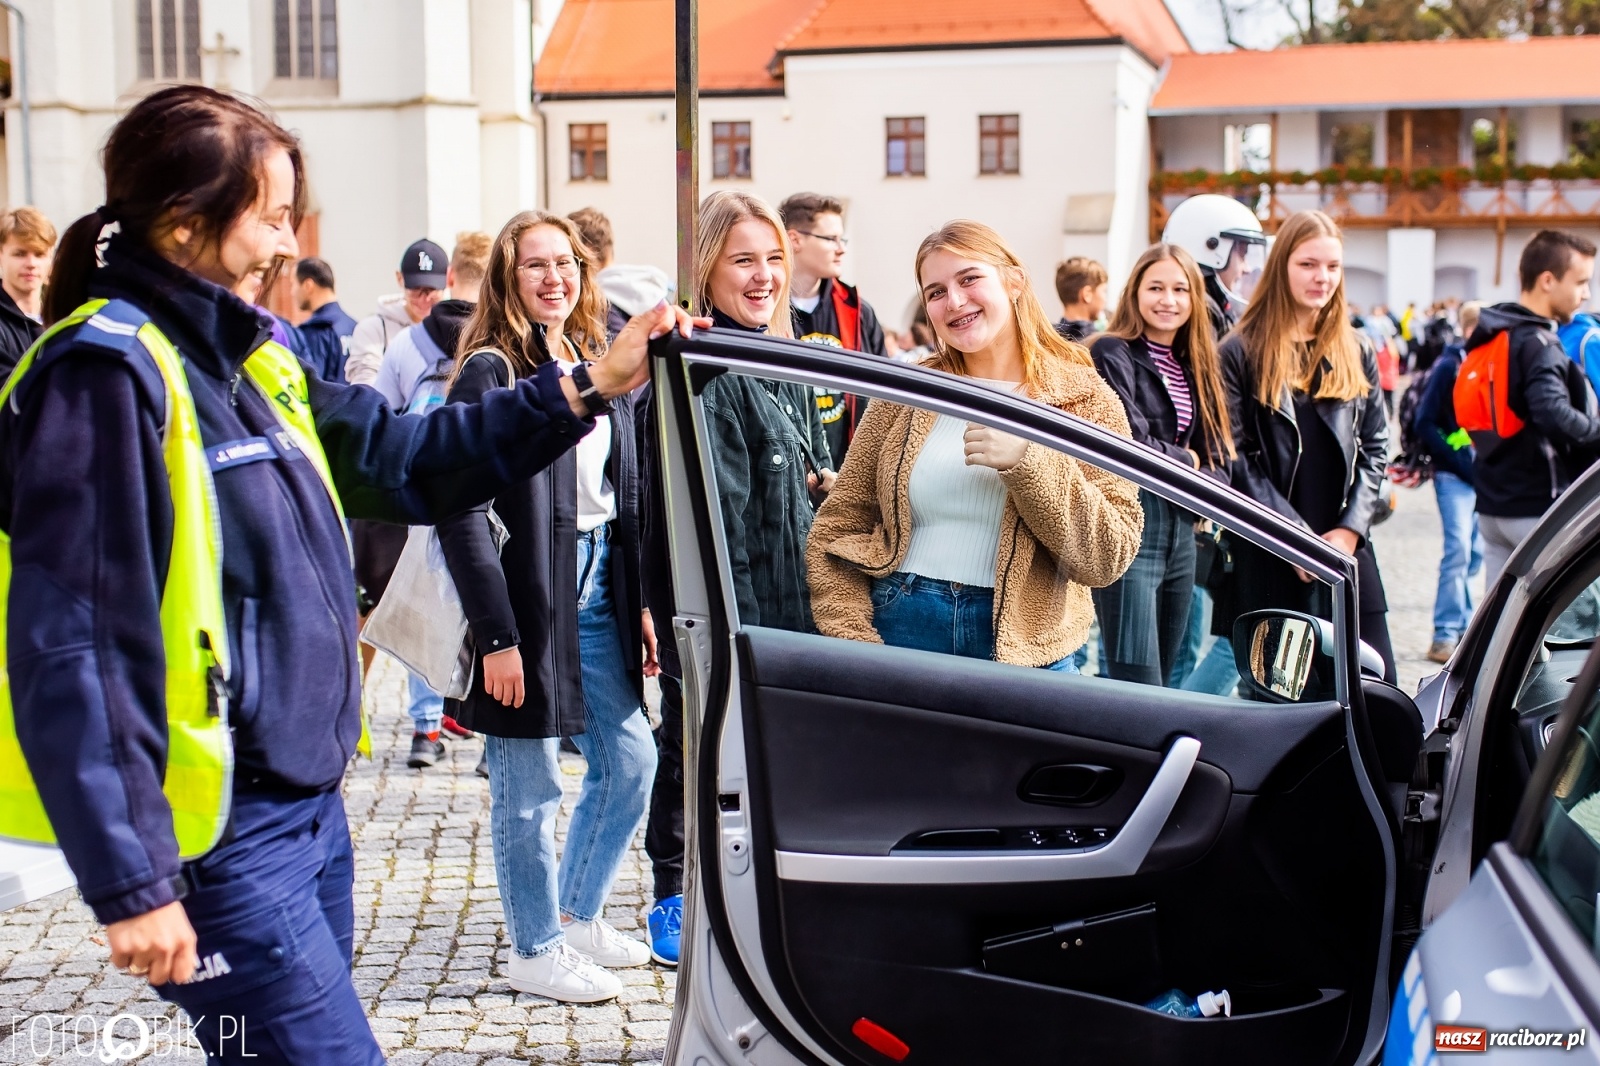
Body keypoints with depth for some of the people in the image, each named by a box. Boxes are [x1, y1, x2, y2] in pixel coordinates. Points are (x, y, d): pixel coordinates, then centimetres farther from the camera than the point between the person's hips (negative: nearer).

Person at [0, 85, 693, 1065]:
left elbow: (402, 459, 17)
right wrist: (131, 882, -21)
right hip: (220, 835, -9)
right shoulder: (107, 375, -17)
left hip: (307, 803, 9)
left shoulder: (248, 358, 10)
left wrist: (585, 390, 9)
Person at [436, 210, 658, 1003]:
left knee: (630, 760, 12)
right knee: (529, 787, 3)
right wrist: (496, 636, -19)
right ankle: (535, 950, 21)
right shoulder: (490, 374, -10)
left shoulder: (599, 367, 13)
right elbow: (462, 516, -16)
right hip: (528, 601, -7)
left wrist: (641, 601, 10)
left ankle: (577, 917, 32)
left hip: (597, 595, 7)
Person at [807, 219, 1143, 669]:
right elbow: (836, 528, 4)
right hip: (900, 630, 2)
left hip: (1024, 648, -1)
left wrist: (1027, 462, -21)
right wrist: (853, 643, -8)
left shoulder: (1087, 400, -2)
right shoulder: (905, 395, 4)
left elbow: (1109, 558, -10)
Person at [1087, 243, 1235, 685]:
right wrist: (1185, 462, 0)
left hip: (1180, 532, 8)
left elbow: (1219, 462, 12)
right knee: (1138, 688, -11)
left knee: (1163, 677, 12)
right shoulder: (1113, 353, -7)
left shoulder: (1196, 366, 15)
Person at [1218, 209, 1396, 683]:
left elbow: (1376, 447, 10)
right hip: (1268, 557, -3)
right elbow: (1235, 460, -6)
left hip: (1346, 552, 4)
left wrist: (1350, 528, -5)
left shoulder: (1357, 354, 13)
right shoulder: (1240, 354, -1)